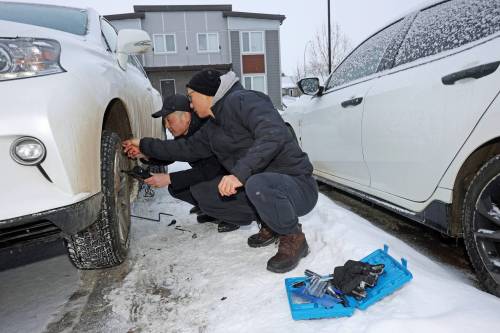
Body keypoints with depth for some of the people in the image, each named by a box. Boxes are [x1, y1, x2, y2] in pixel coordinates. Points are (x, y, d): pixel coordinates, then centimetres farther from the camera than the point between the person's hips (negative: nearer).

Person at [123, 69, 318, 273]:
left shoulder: (243, 100, -14)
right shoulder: (213, 127, 14)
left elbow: (273, 134, -29)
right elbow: (188, 148, 21)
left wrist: (240, 173, -36)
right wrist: (144, 145, 25)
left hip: (297, 184, -8)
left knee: (258, 185, -41)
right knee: (201, 193, 6)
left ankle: (294, 239, -10)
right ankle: (269, 225, 11)